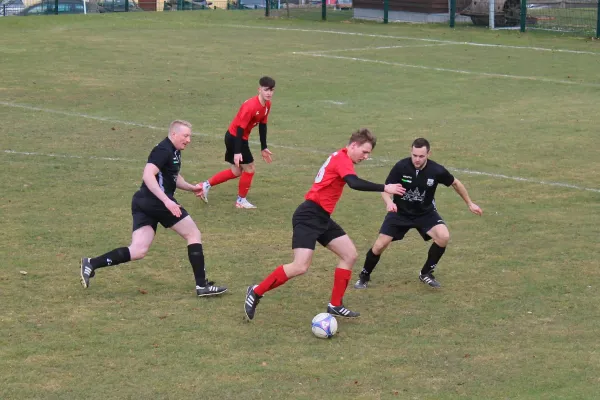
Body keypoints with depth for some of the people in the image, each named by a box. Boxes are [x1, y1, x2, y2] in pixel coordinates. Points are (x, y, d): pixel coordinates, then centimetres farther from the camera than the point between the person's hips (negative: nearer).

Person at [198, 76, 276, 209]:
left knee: (236, 171, 16)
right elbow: (240, 128, -27)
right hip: (235, 137, -9)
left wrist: (263, 148, 14)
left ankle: (206, 185, 23)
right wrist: (237, 152, -29)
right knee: (250, 168, -1)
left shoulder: (267, 105, -2)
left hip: (237, 138, 9)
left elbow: (262, 126, 10)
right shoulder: (251, 106, -28)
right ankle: (241, 200, 15)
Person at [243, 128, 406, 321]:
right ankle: (256, 292, -2)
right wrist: (384, 188, -29)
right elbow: (354, 183, -31)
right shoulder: (342, 159, -14)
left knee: (350, 255, 8)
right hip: (309, 216, -11)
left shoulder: (340, 158, 15)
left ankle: (335, 305, 12)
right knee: (300, 267, -17)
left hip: (322, 217, 11)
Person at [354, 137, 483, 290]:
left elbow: (455, 183, 1)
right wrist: (389, 202, -37)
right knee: (379, 245, -10)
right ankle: (364, 276, 19)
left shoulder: (437, 171, -19)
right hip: (400, 212, -1)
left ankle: (426, 274, -1)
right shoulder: (401, 167, -23)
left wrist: (469, 203, 10)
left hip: (425, 213, 1)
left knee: (443, 237, -24)